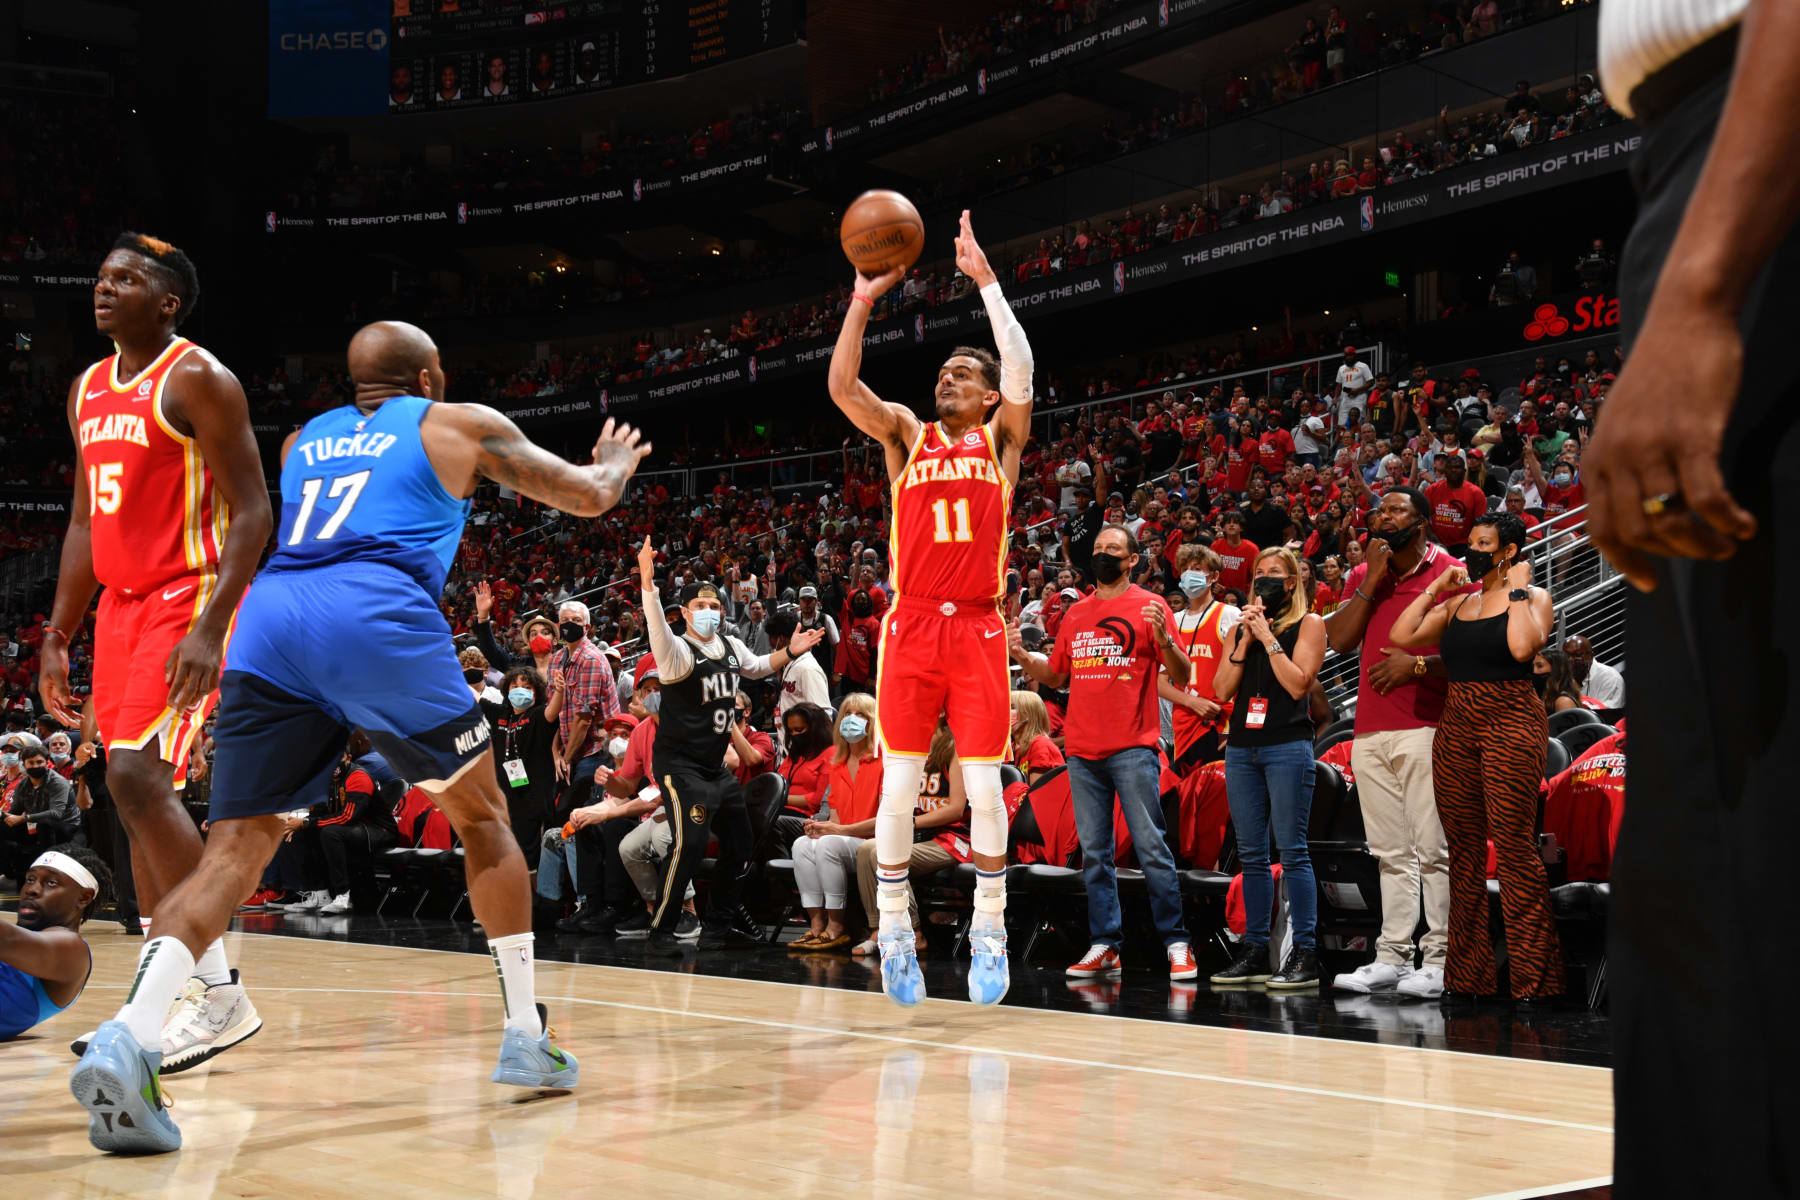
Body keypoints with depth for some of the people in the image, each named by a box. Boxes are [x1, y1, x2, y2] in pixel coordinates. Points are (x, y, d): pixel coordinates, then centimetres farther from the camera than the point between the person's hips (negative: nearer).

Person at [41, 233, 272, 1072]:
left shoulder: (198, 379, -10)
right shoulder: (89, 390, 15)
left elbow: (252, 511, -15)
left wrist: (211, 627, -24)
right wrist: (56, 638, 15)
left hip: (187, 599, -9)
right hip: (120, 604, 9)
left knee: (137, 777, -20)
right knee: (137, 792, 8)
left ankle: (220, 993, -12)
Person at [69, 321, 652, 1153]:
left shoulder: (301, 441, 32)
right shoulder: (462, 425, 20)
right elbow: (588, 497, 26)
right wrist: (617, 461, 49)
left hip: (267, 619, 4)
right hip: (378, 618, -4)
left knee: (236, 845, 2)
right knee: (482, 817, 16)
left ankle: (129, 1039, -22)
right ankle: (526, 1039, 16)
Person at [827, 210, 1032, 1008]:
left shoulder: (1000, 440, 9)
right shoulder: (907, 436, 11)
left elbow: (1021, 376, -9)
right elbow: (842, 386, -4)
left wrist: (986, 281, -10)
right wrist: (863, 301, -12)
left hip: (977, 629, -1)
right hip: (910, 626, 1)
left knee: (984, 785, -1)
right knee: (900, 783, -1)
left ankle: (989, 930, 12)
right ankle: (893, 930, 10)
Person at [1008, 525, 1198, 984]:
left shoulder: (1150, 606, 1)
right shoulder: (1076, 615, 16)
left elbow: (1181, 678, -3)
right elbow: (1055, 675, 23)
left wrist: (1163, 639, -21)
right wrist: (1022, 657, 6)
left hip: (1132, 748, -5)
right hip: (1082, 751, 5)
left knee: (1151, 847, -7)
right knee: (1093, 854, 6)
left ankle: (1176, 943, -2)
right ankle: (1104, 946, 10)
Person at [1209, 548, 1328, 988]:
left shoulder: (1308, 623, 4)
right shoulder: (1240, 627, 17)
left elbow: (1298, 684, -8)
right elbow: (1223, 690, 8)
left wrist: (1268, 638, -8)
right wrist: (1245, 642, -1)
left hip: (1287, 746, -5)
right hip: (1242, 746, 5)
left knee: (1291, 849, -9)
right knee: (1251, 854, 7)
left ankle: (1305, 955, -7)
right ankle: (1255, 951, 11)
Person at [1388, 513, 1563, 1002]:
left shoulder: (1533, 597, 1)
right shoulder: (1458, 603, 17)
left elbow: (1523, 647, -18)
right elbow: (1401, 635, 8)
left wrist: (1517, 590, -9)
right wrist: (1434, 589, 9)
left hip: (1510, 723, -6)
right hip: (1456, 726, 6)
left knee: (1514, 846, -10)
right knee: (1464, 850, 6)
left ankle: (1532, 975, -5)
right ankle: (1467, 975, 12)